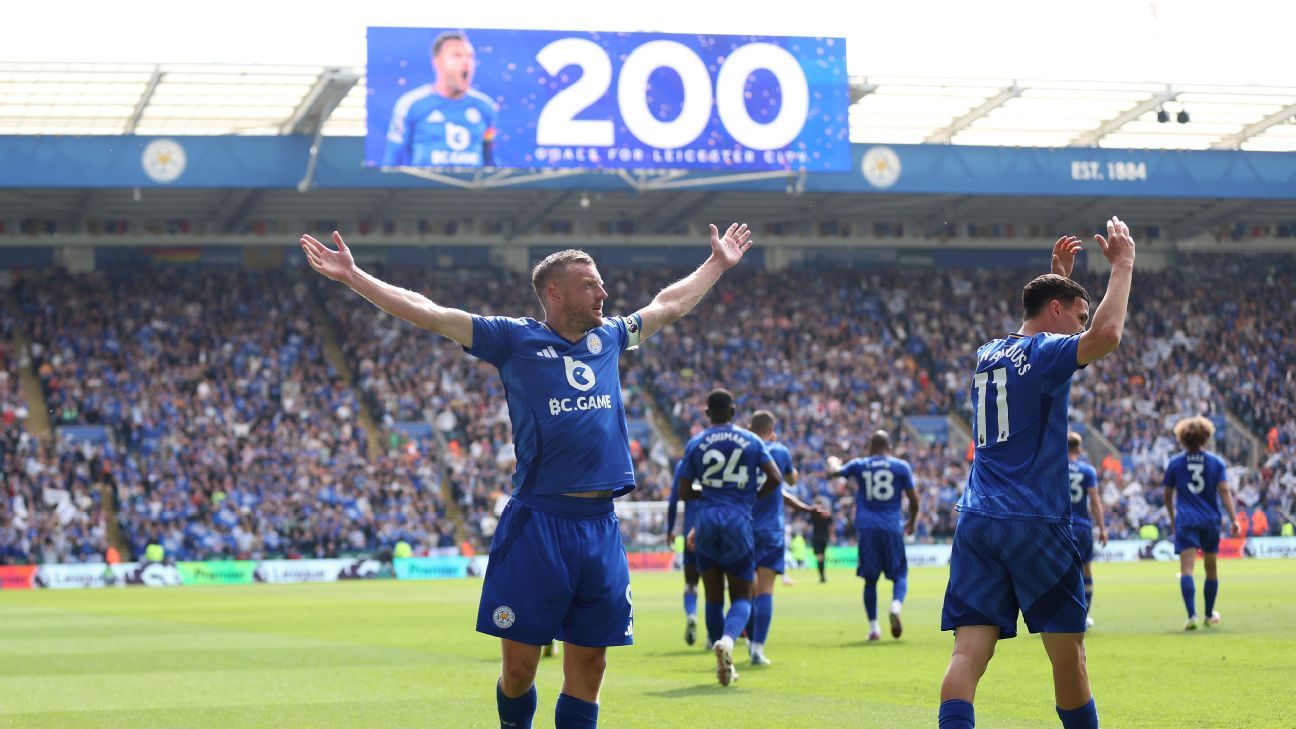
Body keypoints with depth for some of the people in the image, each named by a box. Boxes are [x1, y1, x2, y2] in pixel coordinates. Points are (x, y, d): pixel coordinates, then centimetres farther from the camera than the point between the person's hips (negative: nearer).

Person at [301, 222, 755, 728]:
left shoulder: (608, 337, 16)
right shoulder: (515, 339, 2)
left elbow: (670, 305, 33)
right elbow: (428, 313, -1)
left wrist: (718, 264, 42)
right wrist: (353, 277, -6)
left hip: (601, 526, 4)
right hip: (537, 524, -4)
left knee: (588, 666, 7)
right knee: (519, 665, -1)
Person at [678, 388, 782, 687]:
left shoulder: (695, 444, 5)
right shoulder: (752, 441, 5)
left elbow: (684, 493, 4)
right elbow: (775, 478, -3)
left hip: (707, 521, 1)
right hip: (739, 523, -1)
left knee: (714, 597, 11)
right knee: (741, 597, 5)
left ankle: (724, 665, 12)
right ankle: (727, 639, -26)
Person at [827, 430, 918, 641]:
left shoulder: (858, 465, 8)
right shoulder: (901, 466, 4)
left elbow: (835, 473, 24)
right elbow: (913, 499, 4)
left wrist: (833, 463, 47)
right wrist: (912, 521, 22)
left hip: (867, 528, 1)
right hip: (891, 527, -1)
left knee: (870, 579, 9)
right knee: (899, 574, 7)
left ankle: (873, 627, 4)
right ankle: (896, 606, -24)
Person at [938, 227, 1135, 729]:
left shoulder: (988, 354, 19)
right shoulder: (1045, 352, -3)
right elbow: (1106, 334, -22)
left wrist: (1058, 274, 40)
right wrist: (1122, 265, -9)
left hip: (975, 522, 6)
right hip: (1033, 523, -6)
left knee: (969, 651, -6)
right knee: (1067, 649, 6)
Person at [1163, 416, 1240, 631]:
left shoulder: (1175, 462, 4)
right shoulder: (1216, 462, 4)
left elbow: (1168, 496, 11)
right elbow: (1224, 491, -6)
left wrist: (1173, 519, 26)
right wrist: (1234, 520, -7)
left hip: (1185, 522, -2)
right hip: (1211, 520, 2)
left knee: (1186, 569, -10)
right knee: (1211, 569, 17)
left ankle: (1192, 615, -26)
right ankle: (1209, 615, 28)